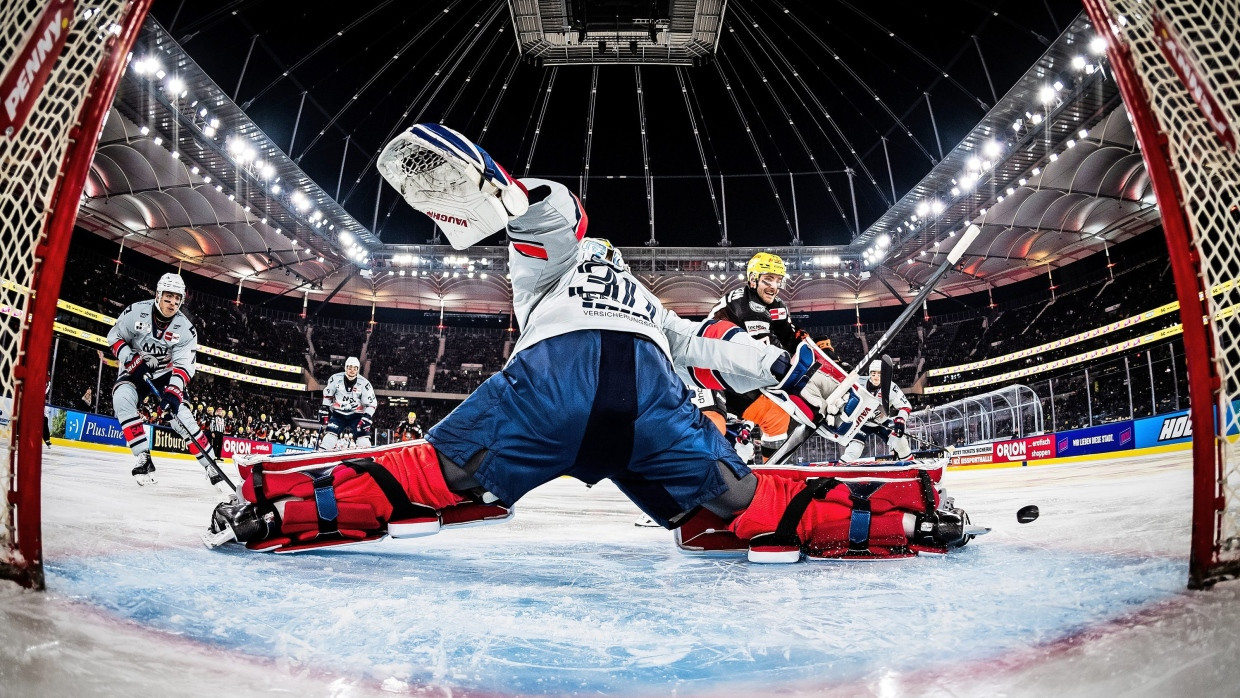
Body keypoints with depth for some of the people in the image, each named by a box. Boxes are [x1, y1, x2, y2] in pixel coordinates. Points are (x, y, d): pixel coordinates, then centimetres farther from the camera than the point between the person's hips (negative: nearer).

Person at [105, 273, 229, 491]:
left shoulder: (185, 330, -16)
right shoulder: (136, 312, -17)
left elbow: (183, 365, -20)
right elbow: (114, 336, -4)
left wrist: (174, 391, -36)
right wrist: (129, 359, -22)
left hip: (165, 374, 0)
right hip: (134, 370, 0)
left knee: (181, 416, -14)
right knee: (122, 398, -30)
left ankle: (211, 466, -5)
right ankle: (143, 459, -24)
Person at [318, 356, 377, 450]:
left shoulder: (364, 383, -11)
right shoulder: (336, 379, -8)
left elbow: (371, 403, -6)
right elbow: (327, 395, 8)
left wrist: (367, 417, -17)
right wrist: (324, 409, 5)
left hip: (356, 416, 0)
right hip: (337, 414, 0)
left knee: (364, 444, -12)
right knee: (328, 439, -14)